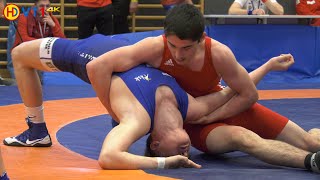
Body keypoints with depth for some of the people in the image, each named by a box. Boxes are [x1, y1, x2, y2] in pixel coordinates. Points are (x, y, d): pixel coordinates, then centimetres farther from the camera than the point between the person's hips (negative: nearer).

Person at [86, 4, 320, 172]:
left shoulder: (219, 54, -27)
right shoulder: (156, 48, -29)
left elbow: (249, 95, -13)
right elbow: (97, 67, -32)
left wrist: (209, 116, -19)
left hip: (225, 107, 2)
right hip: (192, 123, -2)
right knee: (240, 137, -37)